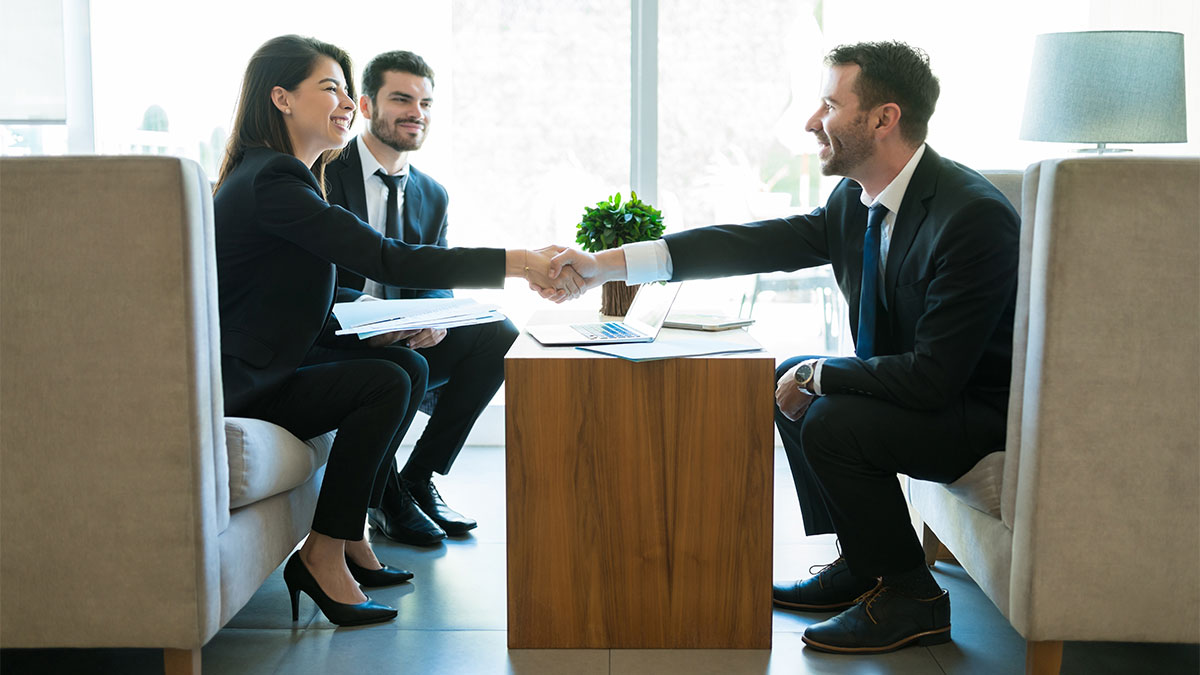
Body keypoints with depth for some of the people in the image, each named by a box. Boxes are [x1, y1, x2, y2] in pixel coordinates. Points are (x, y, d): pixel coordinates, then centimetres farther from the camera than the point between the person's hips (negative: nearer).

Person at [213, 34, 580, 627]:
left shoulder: (283, 176, 16)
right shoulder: (271, 180, -18)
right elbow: (385, 260, -26)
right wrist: (517, 263, -27)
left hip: (251, 375, 10)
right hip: (223, 385, -10)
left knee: (405, 376, 2)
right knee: (385, 385, -19)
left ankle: (349, 540, 6)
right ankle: (323, 555, -10)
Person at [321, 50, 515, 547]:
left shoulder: (432, 195, 12)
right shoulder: (325, 174, -8)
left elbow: (436, 280, 8)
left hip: (404, 341, 6)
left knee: (500, 334, -15)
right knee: (407, 367, -35)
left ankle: (419, 478, -5)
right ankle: (384, 495, -8)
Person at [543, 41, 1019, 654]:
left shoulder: (973, 217, -28)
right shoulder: (855, 201, -1)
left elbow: (932, 375, -30)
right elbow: (755, 242, -1)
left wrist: (817, 375, -17)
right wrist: (607, 264, -4)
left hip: (990, 412, -9)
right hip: (925, 386, 9)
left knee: (829, 424, -25)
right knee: (789, 380, 14)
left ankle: (911, 597, -4)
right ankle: (860, 565, 19)